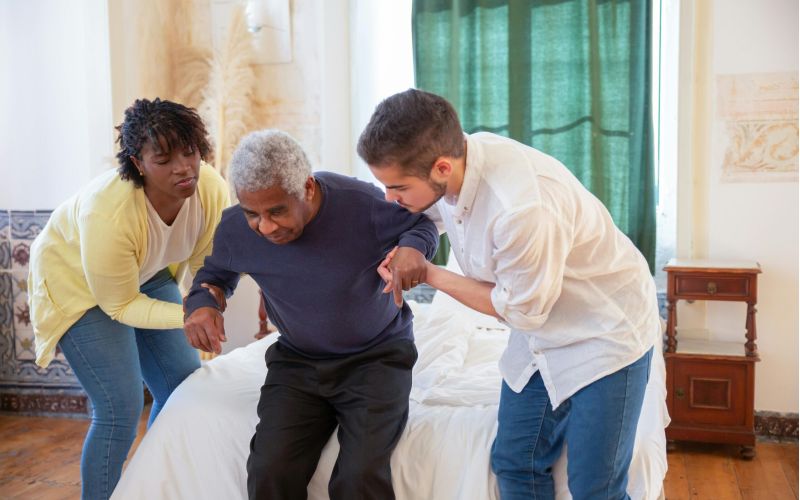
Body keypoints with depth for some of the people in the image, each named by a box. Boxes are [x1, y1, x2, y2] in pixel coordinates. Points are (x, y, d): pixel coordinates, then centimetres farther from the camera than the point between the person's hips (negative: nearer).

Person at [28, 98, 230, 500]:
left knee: (184, 385, 5)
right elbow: (120, 305, -26)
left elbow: (207, 263, -9)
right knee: (121, 407, -14)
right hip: (77, 282, -6)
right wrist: (187, 316, -38)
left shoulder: (212, 189, -25)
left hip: (148, 277, 6)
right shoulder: (108, 215, -38)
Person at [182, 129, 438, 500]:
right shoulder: (235, 229, -11)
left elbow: (423, 222, -3)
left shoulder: (363, 204, -23)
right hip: (297, 361, 3)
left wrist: (413, 247, -28)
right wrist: (201, 303, -12)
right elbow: (216, 272, 12)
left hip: (376, 356, -3)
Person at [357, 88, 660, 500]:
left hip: (605, 333, -7)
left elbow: (520, 310, -20)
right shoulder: (447, 156, -13)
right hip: (540, 335, 8)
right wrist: (405, 251, -7)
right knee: (514, 464, 12)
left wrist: (430, 275, -14)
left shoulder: (524, 208, -38)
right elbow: (428, 214, 13)